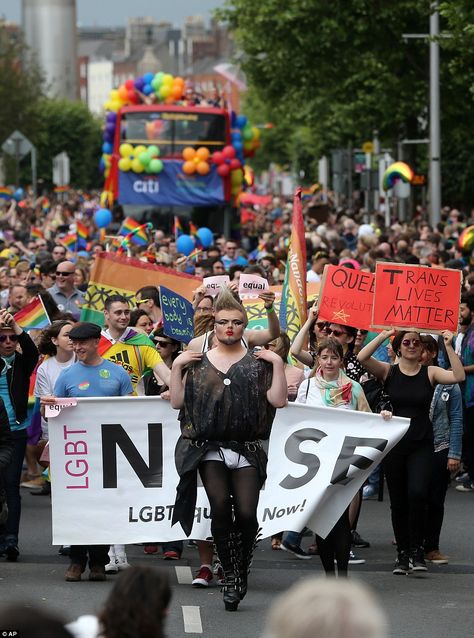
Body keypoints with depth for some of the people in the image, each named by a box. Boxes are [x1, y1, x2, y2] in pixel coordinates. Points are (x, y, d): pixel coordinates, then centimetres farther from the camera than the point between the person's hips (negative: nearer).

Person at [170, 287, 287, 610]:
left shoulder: (258, 363, 9)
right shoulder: (198, 362, 12)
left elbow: (278, 400, 0)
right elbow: (178, 401, 9)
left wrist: (278, 364, -7)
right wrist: (177, 366, 1)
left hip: (246, 449, 0)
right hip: (209, 447, 0)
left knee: (246, 513, -10)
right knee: (221, 506, -15)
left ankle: (240, 574, 11)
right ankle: (232, 575, -4)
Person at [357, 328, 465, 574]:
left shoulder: (430, 372, 3)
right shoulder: (388, 372, 3)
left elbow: (459, 376, -13)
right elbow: (362, 358, -12)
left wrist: (449, 347, -17)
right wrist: (383, 335, -14)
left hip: (422, 445, -1)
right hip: (394, 443, 1)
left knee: (417, 493, -21)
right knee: (398, 502, 7)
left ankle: (417, 550, -6)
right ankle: (403, 554, 20)